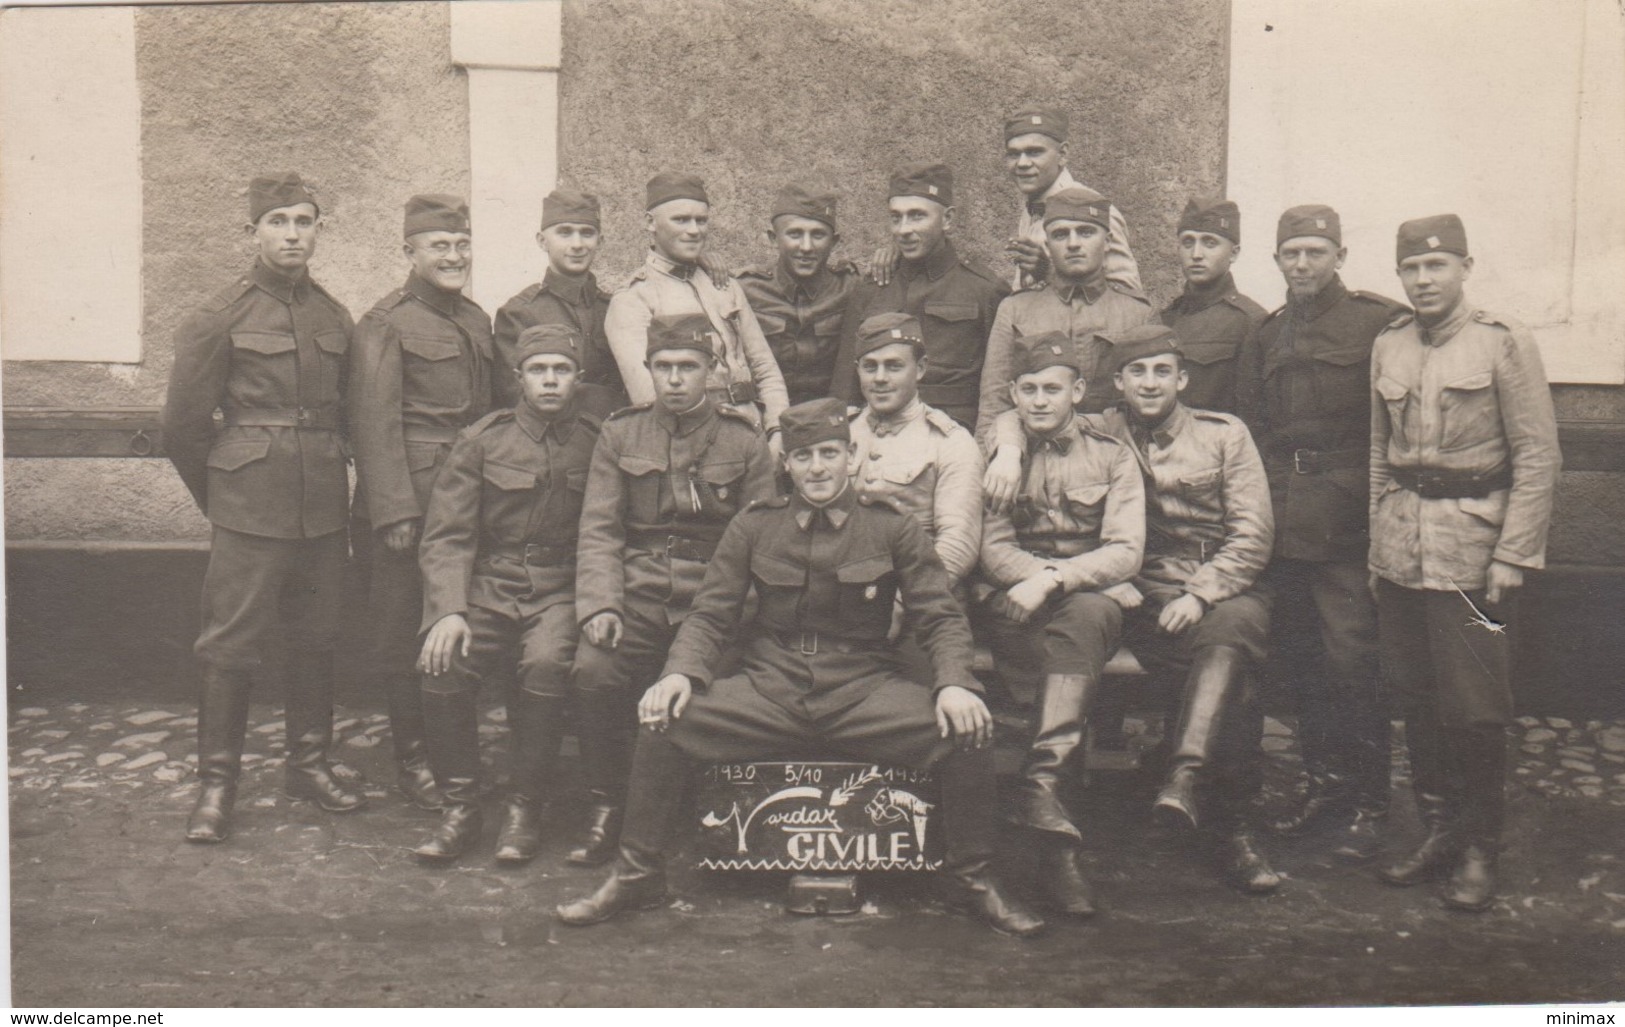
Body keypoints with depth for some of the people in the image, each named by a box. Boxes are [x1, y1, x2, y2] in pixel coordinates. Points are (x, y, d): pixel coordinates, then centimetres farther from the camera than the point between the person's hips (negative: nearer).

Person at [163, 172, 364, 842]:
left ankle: (309, 762, 25)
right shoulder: (220, 319, -4)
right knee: (232, 644, -2)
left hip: (324, 510, 5)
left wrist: (331, 488, 16)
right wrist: (221, 500, 7)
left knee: (316, 638, 11)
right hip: (249, 511, -4)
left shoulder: (336, 319, 10)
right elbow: (183, 425, 0)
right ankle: (216, 783, 8)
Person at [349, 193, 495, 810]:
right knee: (403, 636, 3)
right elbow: (374, 425, -12)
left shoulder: (477, 320, 15)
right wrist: (395, 512, -17)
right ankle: (413, 757, 16)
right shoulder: (384, 325, -7)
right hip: (410, 501, -6)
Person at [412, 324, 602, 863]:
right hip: (487, 586, 1)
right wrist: (448, 612, -16)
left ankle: (524, 808, -13)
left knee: (547, 663, -33)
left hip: (561, 591, -1)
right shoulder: (480, 440, 4)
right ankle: (459, 807, -8)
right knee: (443, 664, -27)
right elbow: (446, 537, -1)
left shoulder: (597, 444, 5)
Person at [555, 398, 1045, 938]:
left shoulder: (893, 529, 4)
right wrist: (680, 673, -13)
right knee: (663, 721, -21)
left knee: (967, 731, -26)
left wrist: (954, 683, -18)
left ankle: (973, 879, -1)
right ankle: (637, 877, -1)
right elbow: (710, 615, 8)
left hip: (864, 690, -1)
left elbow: (942, 618, 3)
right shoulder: (753, 527, 7)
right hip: (769, 690, 1)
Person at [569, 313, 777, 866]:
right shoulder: (620, 434, 12)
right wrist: (600, 605, -10)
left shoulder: (743, 440, 8)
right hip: (638, 594, 1)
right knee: (594, 670, -26)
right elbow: (598, 530, 6)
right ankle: (607, 806, -6)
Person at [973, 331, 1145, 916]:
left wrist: (1055, 578, -19)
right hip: (1009, 609, 0)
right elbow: (990, 546, 3)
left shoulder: (1111, 458, 13)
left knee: (1090, 612, -36)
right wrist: (1037, 574, -17)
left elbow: (1125, 552, -2)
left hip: (1087, 602, 0)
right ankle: (1056, 838, -40)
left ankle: (1042, 786, -45)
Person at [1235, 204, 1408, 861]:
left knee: (1352, 660, -6)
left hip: (1348, 522, -5)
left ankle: (1368, 804, 5)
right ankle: (1324, 782, 23)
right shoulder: (1264, 338, 16)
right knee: (1298, 660, 10)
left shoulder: (1379, 323, 0)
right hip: (1282, 526, 5)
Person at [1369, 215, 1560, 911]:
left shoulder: (1504, 343, -5)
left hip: (1472, 549, -5)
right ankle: (1437, 831, 23)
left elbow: (1538, 458, -7)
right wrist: (1377, 543, 12)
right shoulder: (1388, 347, 9)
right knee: (1418, 702, 9)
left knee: (1474, 710, 0)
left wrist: (1513, 557, -12)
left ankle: (1479, 849, 13)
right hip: (1400, 555, 5)